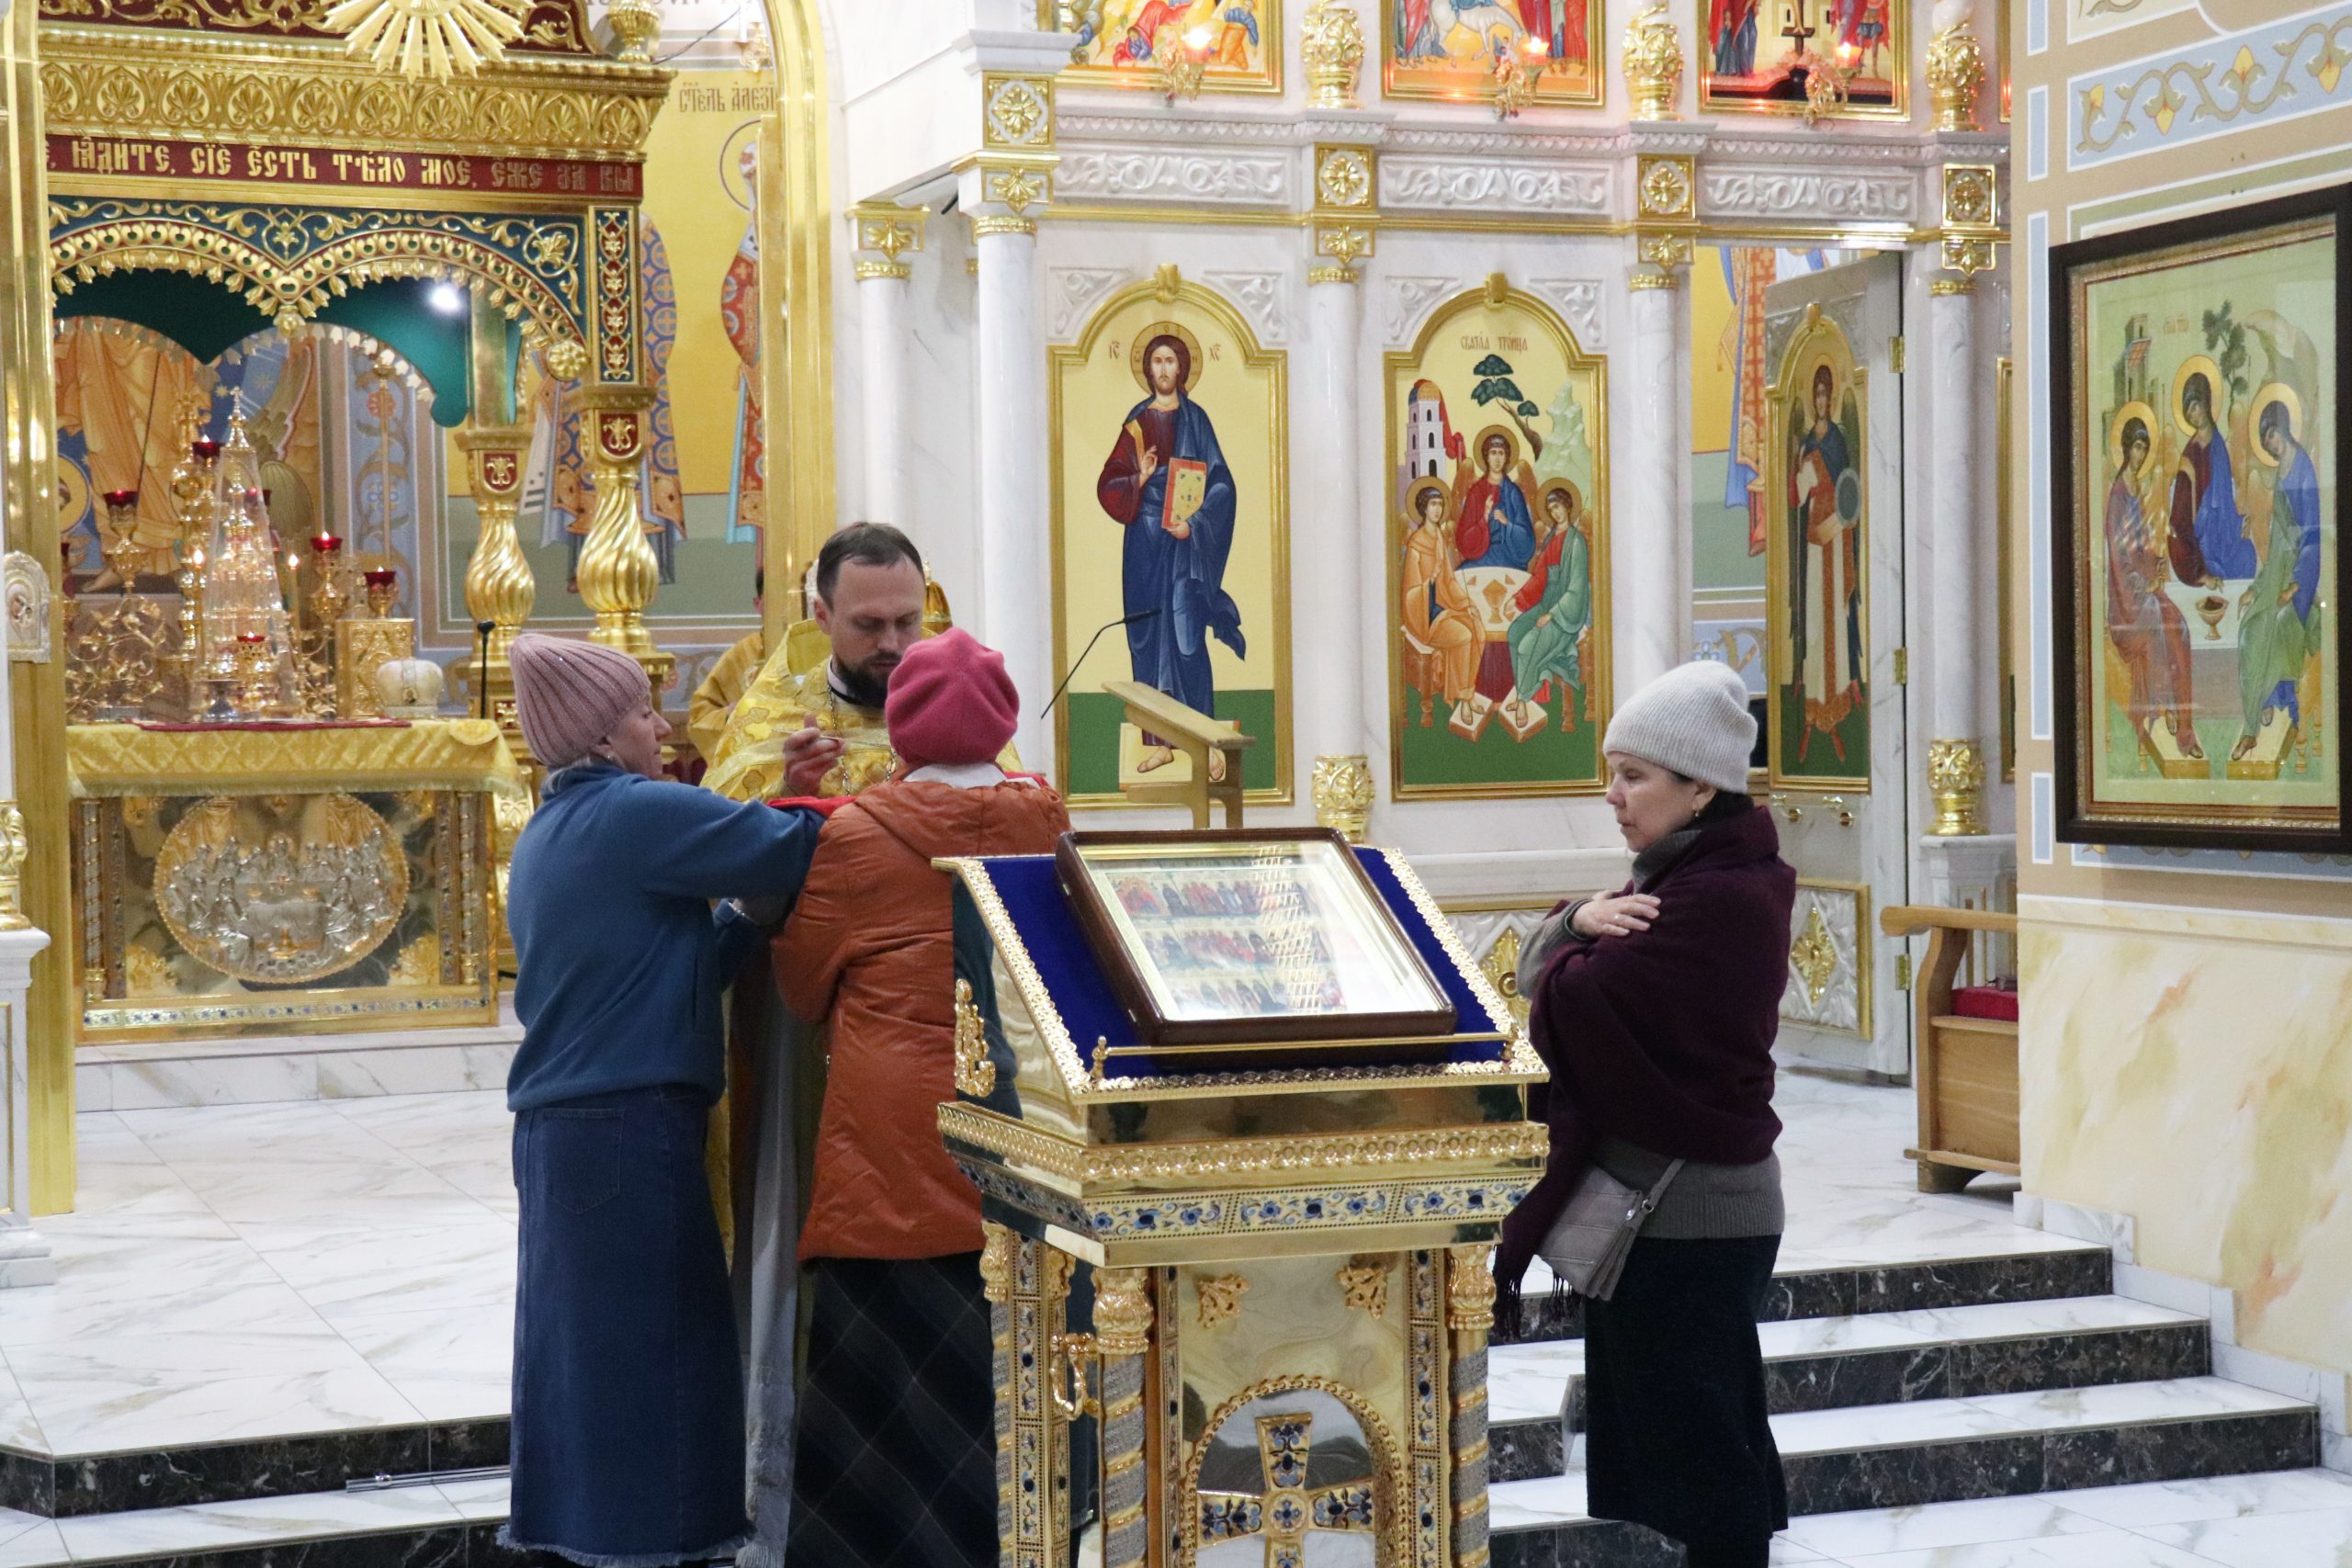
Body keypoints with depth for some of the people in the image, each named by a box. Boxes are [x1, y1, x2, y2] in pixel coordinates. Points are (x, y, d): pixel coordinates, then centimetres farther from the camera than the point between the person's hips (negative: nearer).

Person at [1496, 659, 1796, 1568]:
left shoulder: (1720, 900, -21)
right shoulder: (1691, 874, 11)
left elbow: (1566, 998, -25)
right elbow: (1543, 975, 9)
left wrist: (1572, 936, -3)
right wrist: (1583, 921, -13)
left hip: (1682, 1216, -10)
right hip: (1699, 1204, 10)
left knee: (1694, 1443, 0)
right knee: (1711, 1438, 17)